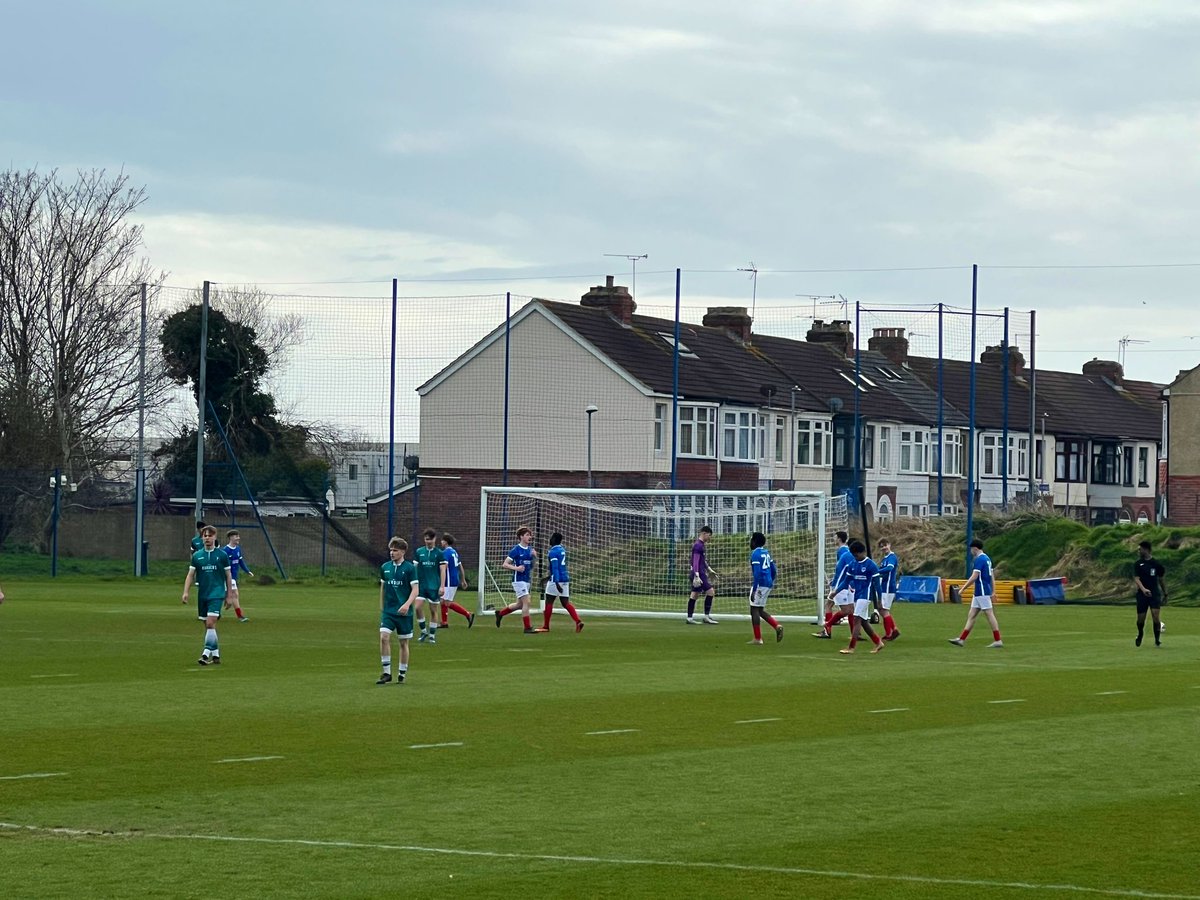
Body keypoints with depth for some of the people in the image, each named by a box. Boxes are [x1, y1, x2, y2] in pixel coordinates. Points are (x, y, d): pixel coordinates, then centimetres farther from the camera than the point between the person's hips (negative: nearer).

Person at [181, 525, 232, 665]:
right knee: (208, 626, 8)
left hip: (217, 594, -4)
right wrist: (186, 592, -7)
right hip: (202, 595, 4)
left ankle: (207, 654, -20)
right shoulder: (197, 556, 8)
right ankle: (215, 655, 17)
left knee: (210, 623, -17)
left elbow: (228, 576, 8)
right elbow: (190, 575, 6)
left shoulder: (222, 555, 2)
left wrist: (228, 595, 9)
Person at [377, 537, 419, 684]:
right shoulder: (385, 567, 7)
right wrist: (381, 608, 19)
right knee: (384, 637, -15)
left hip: (404, 612, -2)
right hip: (388, 610, 2)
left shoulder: (410, 568, -5)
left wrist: (407, 604, -24)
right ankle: (386, 673, -10)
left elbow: (415, 590, -8)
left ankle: (402, 674, 18)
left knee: (403, 642, 5)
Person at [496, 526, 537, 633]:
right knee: (526, 602, -13)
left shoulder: (530, 549, 8)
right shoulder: (516, 550, -10)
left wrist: (534, 555, -8)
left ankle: (500, 613, 34)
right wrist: (516, 568, -24)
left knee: (520, 604, 15)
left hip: (527, 580, 8)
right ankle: (527, 627, -8)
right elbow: (505, 564, -8)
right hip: (519, 580, -8)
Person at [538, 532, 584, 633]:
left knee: (549, 602, 4)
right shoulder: (562, 549, 14)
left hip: (557, 580, -8)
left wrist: (557, 583, -26)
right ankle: (578, 621, -11)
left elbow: (555, 568, -22)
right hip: (565, 578, 8)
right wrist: (550, 577, 33)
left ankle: (546, 626, 10)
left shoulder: (553, 552, -14)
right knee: (565, 603, 6)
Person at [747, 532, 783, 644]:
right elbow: (774, 570, 17)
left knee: (754, 610, -2)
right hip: (768, 584, 9)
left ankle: (757, 638, -3)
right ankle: (777, 626, 1)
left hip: (760, 584, -9)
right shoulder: (766, 552, 14)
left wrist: (754, 590, -20)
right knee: (760, 610, 17)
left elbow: (757, 573, -20)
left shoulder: (755, 554, -12)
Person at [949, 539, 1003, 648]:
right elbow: (991, 577, 19)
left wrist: (963, 588, -13)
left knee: (989, 614, -7)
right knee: (971, 615, 9)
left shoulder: (979, 560, -15)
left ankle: (998, 641, -5)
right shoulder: (987, 559, 15)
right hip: (980, 593, 10)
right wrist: (992, 592, 22)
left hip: (982, 593, -10)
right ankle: (961, 639, 10)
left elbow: (974, 577, -21)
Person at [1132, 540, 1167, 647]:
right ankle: (1140, 635, 33)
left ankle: (1157, 639, -10)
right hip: (1142, 594, 1)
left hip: (1155, 593, -1)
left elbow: (1160, 580, 15)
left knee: (1156, 615, -18)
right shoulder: (1138, 564, 3)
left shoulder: (1156, 564, 5)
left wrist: (1165, 594, 18)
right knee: (1141, 618, 3)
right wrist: (1143, 589, -27)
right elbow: (1136, 579, -9)